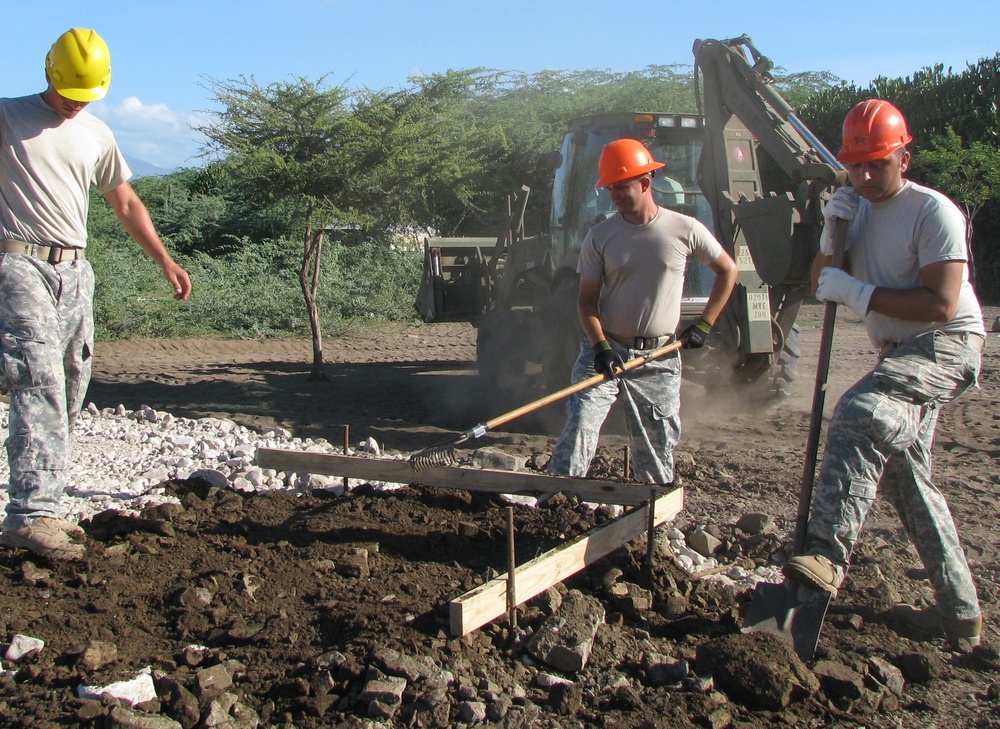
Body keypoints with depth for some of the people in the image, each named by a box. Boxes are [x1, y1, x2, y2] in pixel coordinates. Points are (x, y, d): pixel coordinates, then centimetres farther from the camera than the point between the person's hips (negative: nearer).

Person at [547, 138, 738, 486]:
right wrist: (601, 347, -17)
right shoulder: (599, 236, -2)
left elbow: (728, 271, 10)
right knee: (580, 424, -16)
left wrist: (704, 325, 5)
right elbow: (586, 299, -1)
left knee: (658, 445, 5)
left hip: (659, 358, 0)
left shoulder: (685, 230, -3)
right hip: (605, 349, 0)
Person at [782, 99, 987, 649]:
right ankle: (959, 611, 20)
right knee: (904, 475, 11)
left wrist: (860, 294, -21)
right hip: (899, 352, 9)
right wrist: (831, 235, -9)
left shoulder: (933, 212, -14)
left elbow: (942, 303, -23)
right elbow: (822, 286, 8)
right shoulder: (855, 207, 11)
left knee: (862, 413, -34)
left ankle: (828, 552, -40)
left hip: (948, 344, -9)